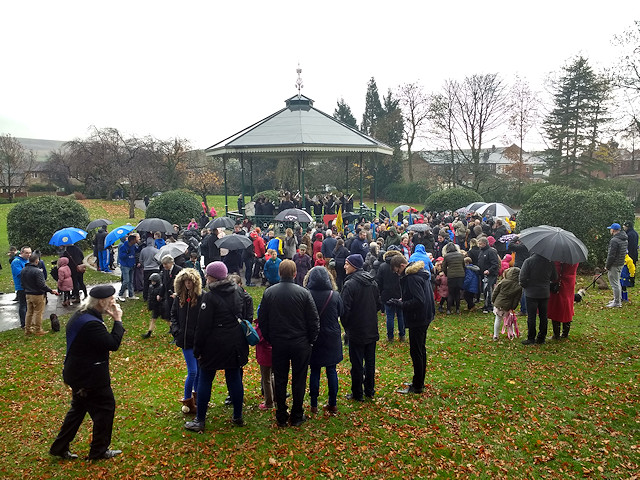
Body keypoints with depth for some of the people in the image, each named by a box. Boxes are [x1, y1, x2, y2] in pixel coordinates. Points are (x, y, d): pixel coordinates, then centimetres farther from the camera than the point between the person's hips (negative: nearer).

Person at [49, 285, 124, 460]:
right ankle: (99, 450, 21)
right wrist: (117, 320, -21)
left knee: (79, 408, 23)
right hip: (90, 378, -10)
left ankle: (60, 448, 32)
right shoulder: (91, 323, -29)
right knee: (106, 407, 7)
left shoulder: (80, 315, 4)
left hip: (78, 373, 10)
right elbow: (113, 344, -26)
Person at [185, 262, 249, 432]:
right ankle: (238, 417, 20)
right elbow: (242, 316, 16)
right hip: (235, 344, 6)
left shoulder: (210, 297, -14)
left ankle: (200, 420, 11)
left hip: (214, 345, -6)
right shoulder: (236, 292, 7)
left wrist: (197, 349, -5)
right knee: (234, 378, 12)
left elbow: (202, 326, -13)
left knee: (205, 380, 5)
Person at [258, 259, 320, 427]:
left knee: (280, 380, 12)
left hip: (277, 344, 2)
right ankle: (297, 417, 18)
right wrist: (311, 340, 5)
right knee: (299, 380, 9)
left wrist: (269, 339, 12)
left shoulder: (269, 292, -3)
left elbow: (262, 319, 2)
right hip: (300, 344, -2)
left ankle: (281, 417, 20)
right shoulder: (303, 293, -11)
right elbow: (314, 320, -8)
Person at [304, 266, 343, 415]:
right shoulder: (335, 295, -11)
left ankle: (314, 405, 17)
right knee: (331, 370, 12)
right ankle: (333, 404, 18)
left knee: (314, 371, 11)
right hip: (332, 338, 1)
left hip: (313, 339, -1)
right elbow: (341, 314, 4)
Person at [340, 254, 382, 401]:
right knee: (370, 361, 16)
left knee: (357, 363, 4)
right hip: (372, 330, 7)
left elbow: (345, 309, -18)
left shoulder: (350, 284, -18)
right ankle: (370, 390, 28)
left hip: (356, 331, -6)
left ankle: (357, 394, 14)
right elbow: (379, 304, 10)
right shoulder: (372, 282, 4)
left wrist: (346, 326, -3)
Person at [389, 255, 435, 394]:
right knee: (421, 350, 19)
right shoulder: (420, 272, 9)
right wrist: (403, 300, 9)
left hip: (417, 320, -10)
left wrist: (401, 304, -19)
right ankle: (420, 382, 32)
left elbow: (418, 301, -28)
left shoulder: (411, 277, -22)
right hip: (425, 317, 10)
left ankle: (417, 386, 10)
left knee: (416, 352, 0)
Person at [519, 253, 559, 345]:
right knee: (543, 316, 12)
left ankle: (531, 338, 5)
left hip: (531, 293, -4)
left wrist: (524, 286, 3)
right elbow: (555, 278, 7)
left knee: (531, 316, 1)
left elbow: (522, 277, -14)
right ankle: (542, 337, 19)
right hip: (545, 293, 4)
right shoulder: (549, 262, -1)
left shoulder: (528, 261, -13)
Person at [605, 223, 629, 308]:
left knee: (615, 283, -3)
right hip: (621, 264, 10)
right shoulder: (625, 239, 10)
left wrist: (607, 266, -12)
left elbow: (611, 255, -22)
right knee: (617, 282, 21)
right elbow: (625, 252, 17)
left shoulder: (614, 240, -21)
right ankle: (619, 299, 30)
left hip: (614, 265, -10)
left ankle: (617, 302, 2)